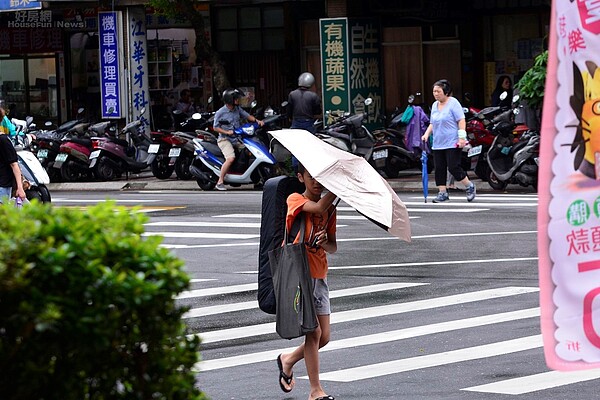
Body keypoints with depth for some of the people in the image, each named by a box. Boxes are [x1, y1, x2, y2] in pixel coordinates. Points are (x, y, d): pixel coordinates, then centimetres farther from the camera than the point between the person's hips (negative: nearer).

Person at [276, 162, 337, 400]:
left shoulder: (330, 210, 11)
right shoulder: (295, 200, -7)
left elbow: (333, 247, 10)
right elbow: (319, 208, -26)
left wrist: (325, 243, -12)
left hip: (319, 276, 6)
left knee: (324, 337, 4)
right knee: (314, 332, -11)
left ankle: (288, 360, 31)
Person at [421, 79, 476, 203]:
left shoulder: (453, 103, -7)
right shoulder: (434, 105, 15)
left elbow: (461, 121, -12)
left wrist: (461, 138, -19)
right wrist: (427, 134, 8)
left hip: (452, 143, -7)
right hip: (438, 144, 7)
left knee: (453, 167, -10)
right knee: (439, 169, 3)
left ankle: (469, 187, 9)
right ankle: (442, 193, 8)